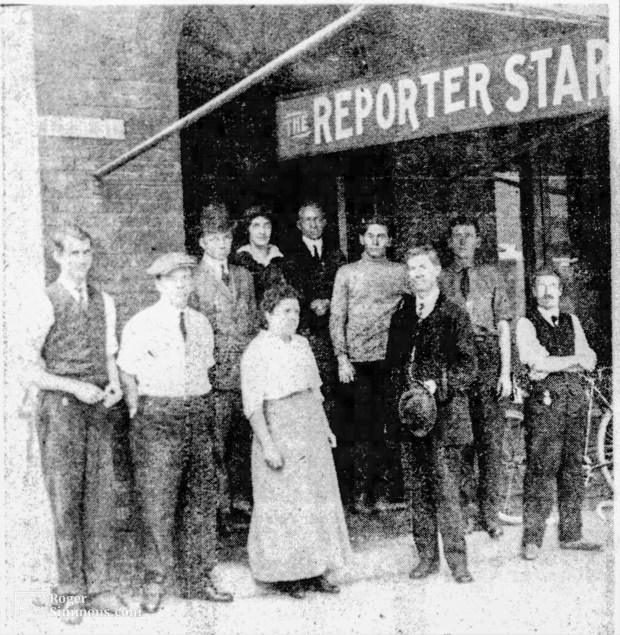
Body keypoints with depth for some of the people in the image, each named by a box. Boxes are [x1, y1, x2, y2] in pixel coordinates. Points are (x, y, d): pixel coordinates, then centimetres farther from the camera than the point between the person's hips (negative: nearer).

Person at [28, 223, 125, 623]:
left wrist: (114, 384, -1)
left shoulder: (105, 302, 11)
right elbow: (30, 368, -7)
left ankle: (98, 586, 16)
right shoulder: (46, 303, -6)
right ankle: (71, 593, 10)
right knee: (66, 501, 0)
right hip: (60, 407, -5)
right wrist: (75, 387, -15)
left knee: (102, 498, 6)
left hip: (99, 408, 5)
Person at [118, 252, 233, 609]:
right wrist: (140, 416, -1)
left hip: (200, 415, 5)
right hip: (157, 417, -5)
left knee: (202, 500, 7)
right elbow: (127, 374, 2)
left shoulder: (201, 323, 12)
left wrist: (205, 412, 13)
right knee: (158, 503, -5)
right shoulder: (141, 325, -3)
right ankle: (156, 582, 7)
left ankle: (197, 580, 18)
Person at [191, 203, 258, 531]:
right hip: (215, 374, -5)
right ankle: (220, 509, 4)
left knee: (242, 442, 9)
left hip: (247, 371, 5)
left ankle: (241, 501, 20)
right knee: (216, 445, -4)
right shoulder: (193, 280, -3)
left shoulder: (243, 275, 14)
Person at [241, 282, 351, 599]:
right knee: (283, 503, 0)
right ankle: (284, 574, 11)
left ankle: (314, 570, 19)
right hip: (280, 436, -7)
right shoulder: (256, 352, -10)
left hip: (312, 434, 7)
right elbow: (253, 404, -14)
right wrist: (267, 444, -20)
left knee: (319, 498, 9)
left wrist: (325, 427, 16)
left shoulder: (302, 344, 12)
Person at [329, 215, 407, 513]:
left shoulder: (400, 272, 11)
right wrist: (342, 358, -4)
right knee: (360, 426, -2)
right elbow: (337, 318, 5)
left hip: (392, 358, 1)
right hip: (357, 359, -1)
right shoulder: (346, 273, 8)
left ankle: (383, 490, 8)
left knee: (388, 425, 0)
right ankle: (361, 491, 4)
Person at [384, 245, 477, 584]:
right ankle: (426, 556, 16)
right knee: (417, 489, 7)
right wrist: (394, 404, 6)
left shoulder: (454, 314, 0)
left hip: (442, 412, -5)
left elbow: (468, 365, -3)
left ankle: (457, 560, 1)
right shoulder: (401, 315, 14)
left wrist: (439, 385, -18)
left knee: (445, 489, -6)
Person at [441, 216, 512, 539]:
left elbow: (503, 325, 6)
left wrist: (505, 371, -2)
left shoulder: (490, 275, 10)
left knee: (491, 436, -2)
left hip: (487, 355, 0)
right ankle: (468, 504, 14)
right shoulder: (440, 279, 8)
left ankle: (489, 512, 5)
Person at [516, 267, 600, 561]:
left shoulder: (571, 322, 17)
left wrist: (551, 363, -8)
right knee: (540, 470, -8)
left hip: (574, 397, 5)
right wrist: (573, 359, -3)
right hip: (544, 400, -5)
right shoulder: (526, 324, 2)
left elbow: (590, 361, 5)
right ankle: (531, 539, -3)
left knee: (573, 468, 7)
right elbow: (537, 362, -12)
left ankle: (570, 534, 15)